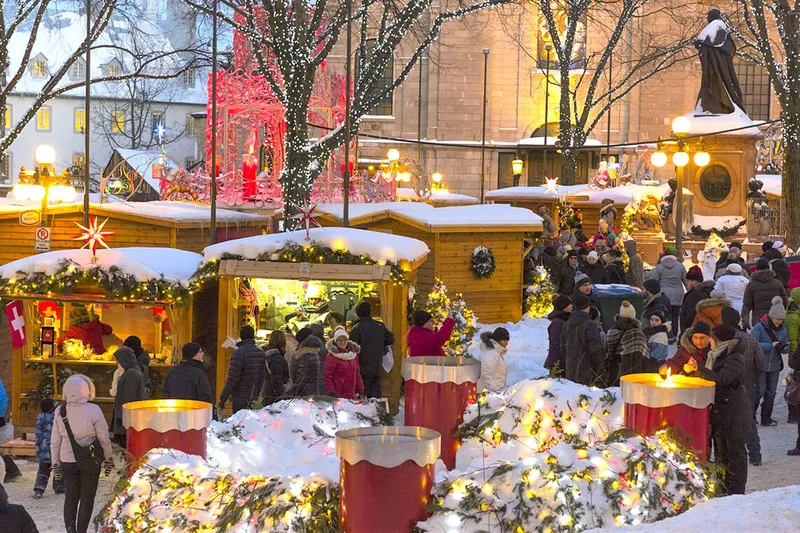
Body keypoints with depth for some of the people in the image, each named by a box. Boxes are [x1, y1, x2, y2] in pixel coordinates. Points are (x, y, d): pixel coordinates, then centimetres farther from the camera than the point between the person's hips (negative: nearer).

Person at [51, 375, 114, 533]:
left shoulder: (60, 412, -5)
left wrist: (55, 463, 11)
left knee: (70, 496, 11)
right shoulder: (93, 410, -13)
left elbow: (55, 442, 1)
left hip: (67, 461, 2)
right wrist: (108, 459, 6)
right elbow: (104, 438, -7)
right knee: (87, 497, 6)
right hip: (90, 461, -2)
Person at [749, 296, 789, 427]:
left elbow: (785, 346, 15)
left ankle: (766, 418, 19)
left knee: (771, 393, 9)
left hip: (775, 367, 5)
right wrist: (771, 345, -24)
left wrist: (784, 348, -11)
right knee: (760, 391, -6)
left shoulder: (782, 329, 5)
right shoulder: (759, 328, -12)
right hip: (760, 366, -5)